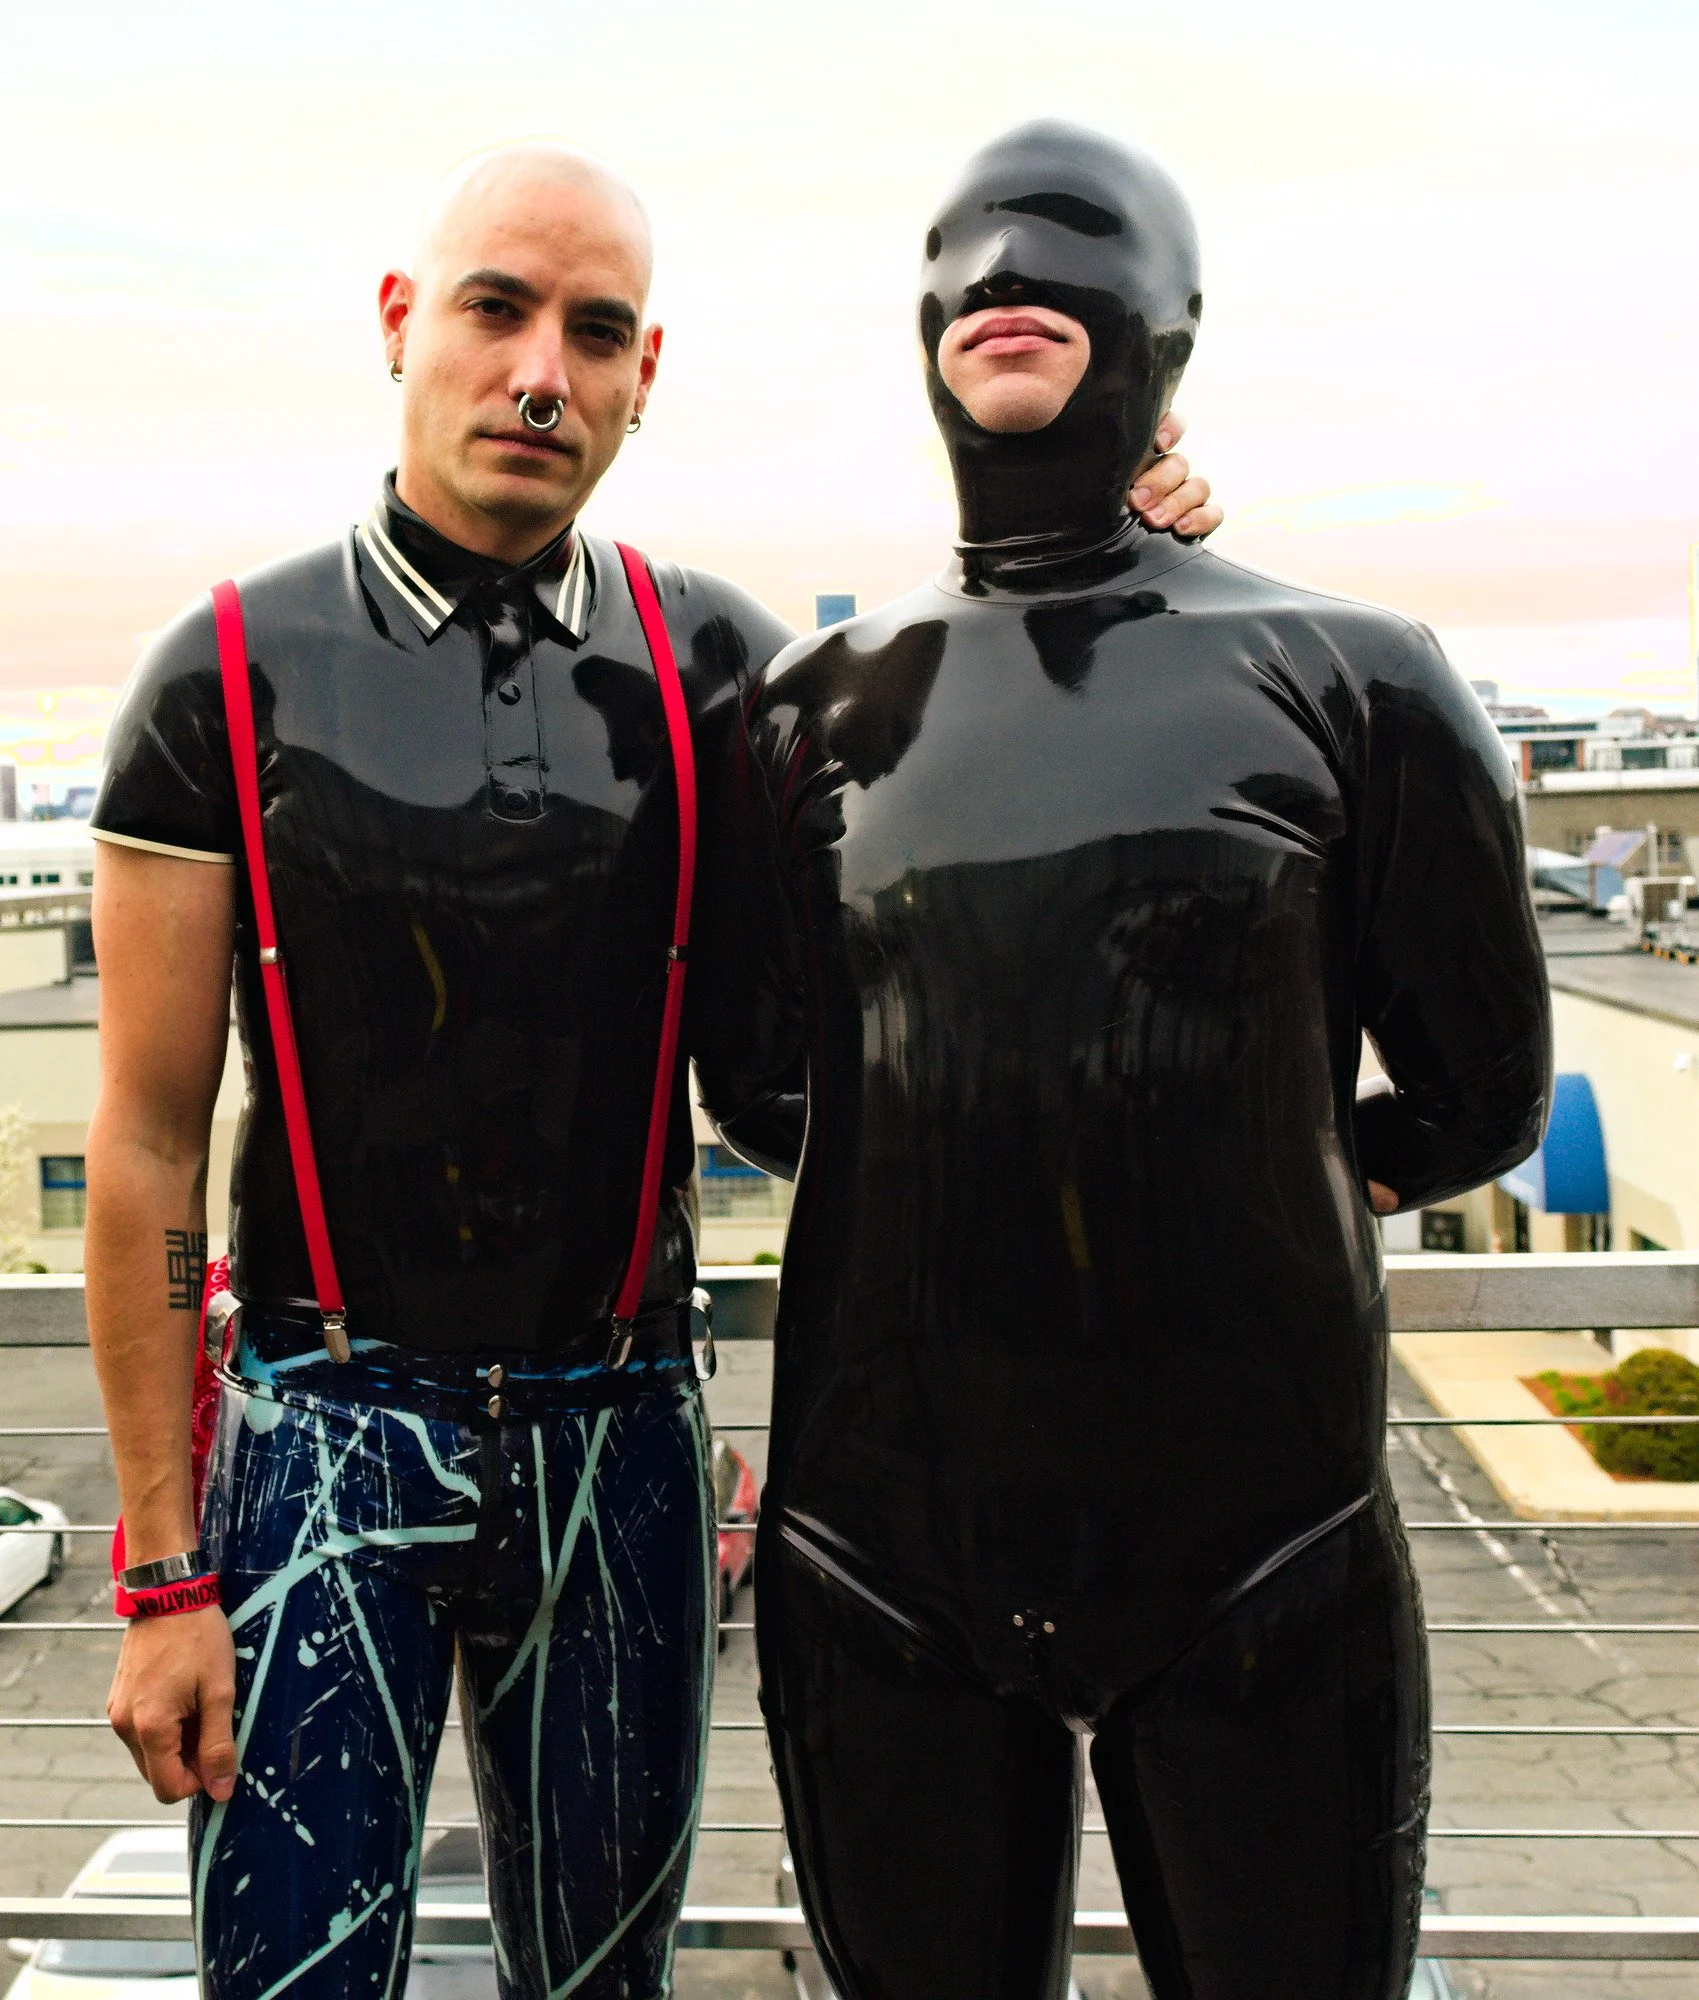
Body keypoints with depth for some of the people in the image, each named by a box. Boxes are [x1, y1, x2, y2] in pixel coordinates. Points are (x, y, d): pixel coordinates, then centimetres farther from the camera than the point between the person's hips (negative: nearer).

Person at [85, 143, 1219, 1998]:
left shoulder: (711, 658, 2)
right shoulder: (234, 675, -6)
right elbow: (147, 1140, -5)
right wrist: (164, 1570, -7)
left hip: (617, 1427, 3)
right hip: (329, 1426, -2)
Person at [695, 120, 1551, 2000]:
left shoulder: (1347, 684, -2)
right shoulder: (814, 710, 4)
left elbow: (1482, 1097, 5)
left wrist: (1228, 1206, 5)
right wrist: (953, 1173, 8)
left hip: (1260, 1547, -1)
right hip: (881, 1541, 2)